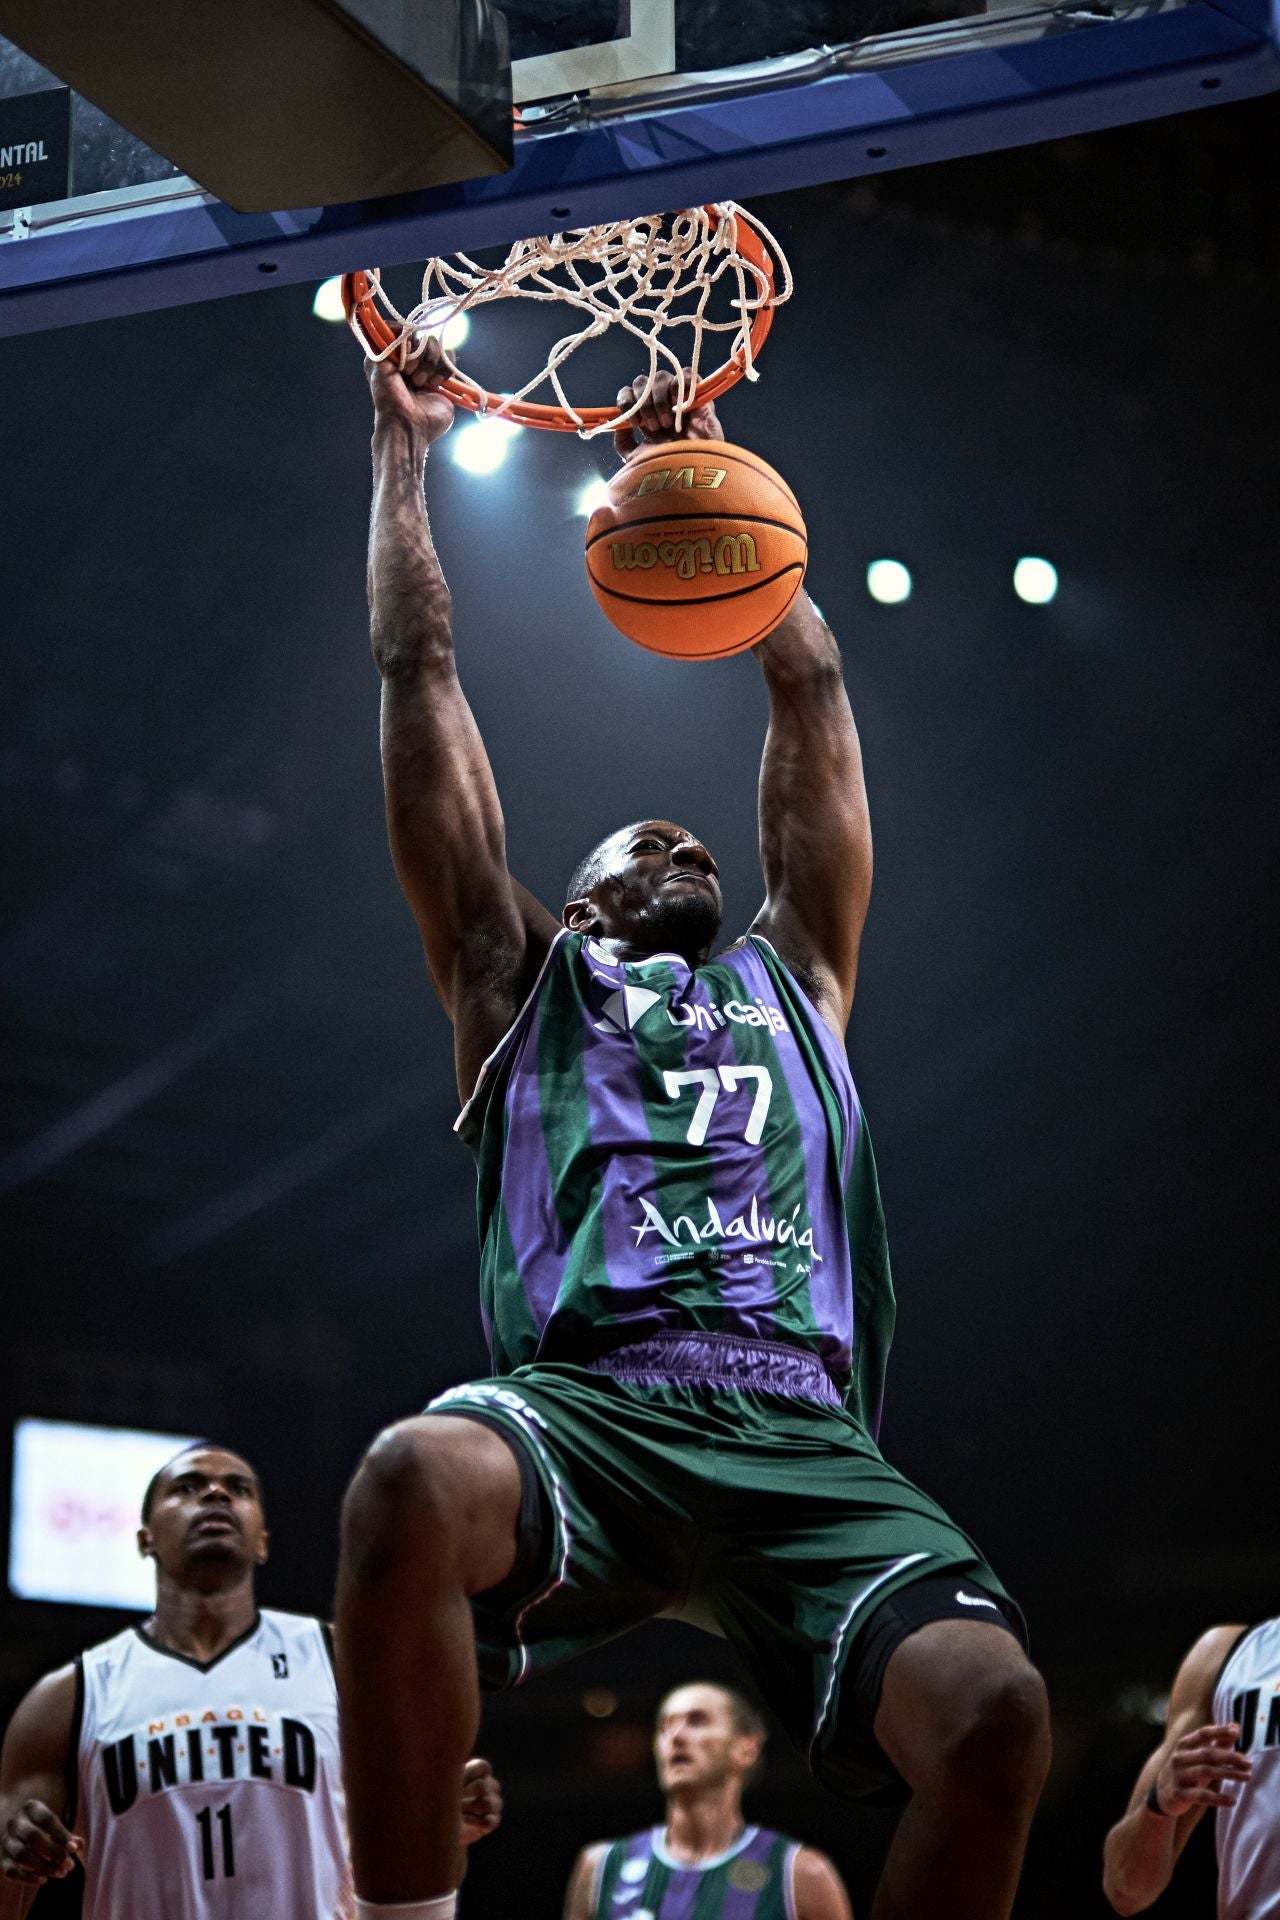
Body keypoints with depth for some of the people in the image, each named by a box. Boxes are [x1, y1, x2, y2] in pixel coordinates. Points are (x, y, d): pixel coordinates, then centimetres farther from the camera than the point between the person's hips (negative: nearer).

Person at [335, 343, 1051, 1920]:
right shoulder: (518, 979, 30)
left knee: (994, 1713, -27)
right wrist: (403, 447, 39)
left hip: (805, 1436, 2)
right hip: (586, 1406, -2)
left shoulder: (795, 975, 35)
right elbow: (419, 674, 32)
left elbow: (809, 688, 39)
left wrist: (701, 475, 43)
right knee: (414, 1481, -38)